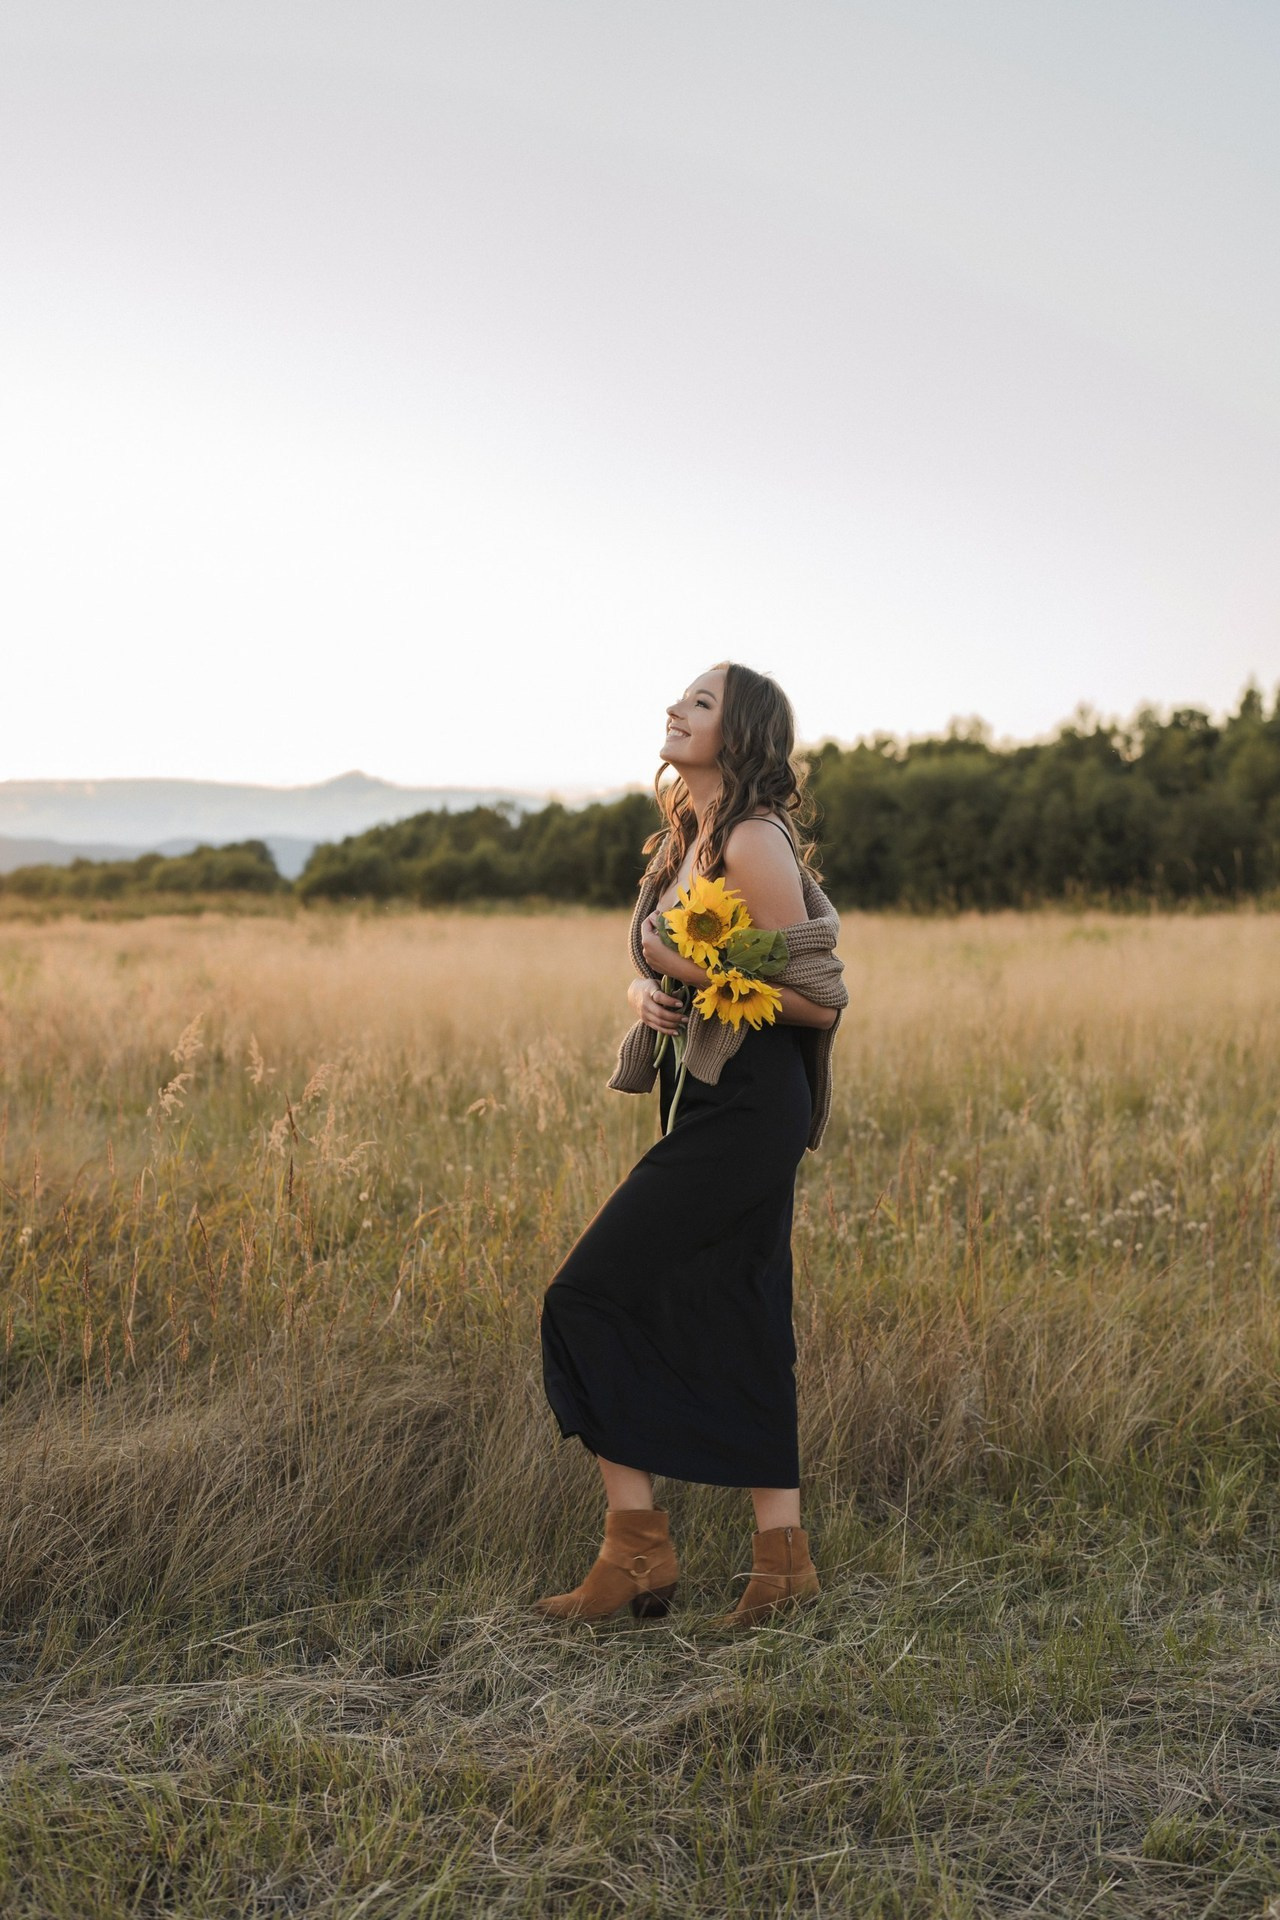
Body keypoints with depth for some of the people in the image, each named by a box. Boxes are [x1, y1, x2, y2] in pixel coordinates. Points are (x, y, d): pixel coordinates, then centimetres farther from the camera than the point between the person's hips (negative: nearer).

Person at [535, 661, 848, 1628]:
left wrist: (702, 972, -21)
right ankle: (781, 1556, 18)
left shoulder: (753, 842, -13)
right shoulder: (685, 839, 14)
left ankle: (639, 1548, 1)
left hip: (744, 1113, -9)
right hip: (710, 1106, 9)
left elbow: (821, 1002, -14)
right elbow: (660, 964, 21)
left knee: (591, 1295, -7)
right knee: (736, 1324, 10)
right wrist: (646, 991, -1)